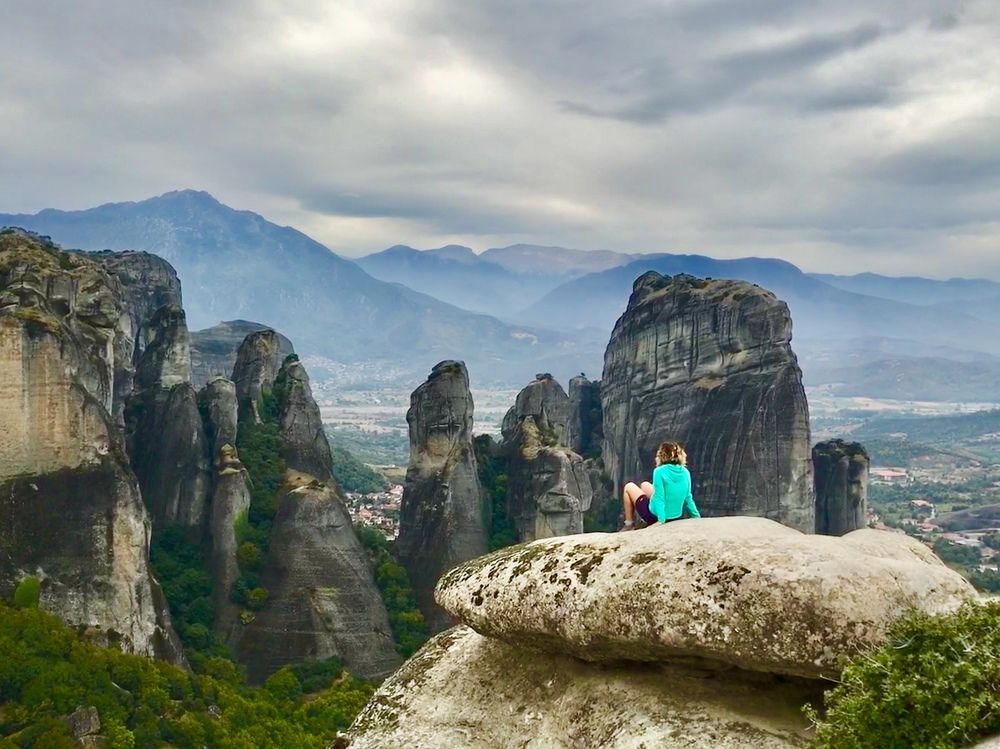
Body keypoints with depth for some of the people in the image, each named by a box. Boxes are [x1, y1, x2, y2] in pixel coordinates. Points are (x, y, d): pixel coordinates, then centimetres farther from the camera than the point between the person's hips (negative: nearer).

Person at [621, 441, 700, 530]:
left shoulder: (659, 471, -22)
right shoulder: (685, 472, -5)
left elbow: (659, 498, -26)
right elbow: (688, 498, -1)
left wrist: (661, 520, -24)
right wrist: (697, 516, 8)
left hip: (655, 516, -6)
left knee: (629, 487, 17)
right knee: (645, 485, 28)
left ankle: (629, 525, 20)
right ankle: (644, 523, 35)